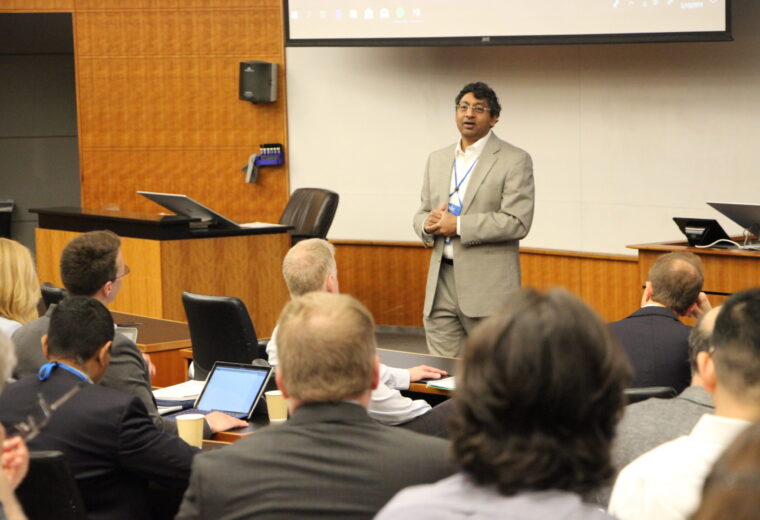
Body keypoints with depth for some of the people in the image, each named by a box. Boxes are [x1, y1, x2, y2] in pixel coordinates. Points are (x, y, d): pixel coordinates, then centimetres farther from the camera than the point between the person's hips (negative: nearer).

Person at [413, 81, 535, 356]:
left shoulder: (514, 160, -4)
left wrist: (458, 225, -15)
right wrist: (428, 224, -6)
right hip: (442, 281, 5)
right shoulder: (437, 159, 16)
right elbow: (421, 214, 19)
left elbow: (517, 222, -13)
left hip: (488, 287, -5)